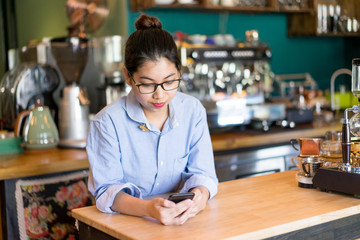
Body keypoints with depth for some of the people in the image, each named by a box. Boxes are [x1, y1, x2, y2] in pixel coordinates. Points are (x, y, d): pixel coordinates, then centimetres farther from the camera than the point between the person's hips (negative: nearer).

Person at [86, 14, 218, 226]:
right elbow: (107, 189, -14)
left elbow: (202, 172, 2)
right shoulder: (108, 122, -10)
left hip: (179, 218, 4)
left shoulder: (193, 111, 1)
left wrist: (200, 194, -22)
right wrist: (147, 208, -33)